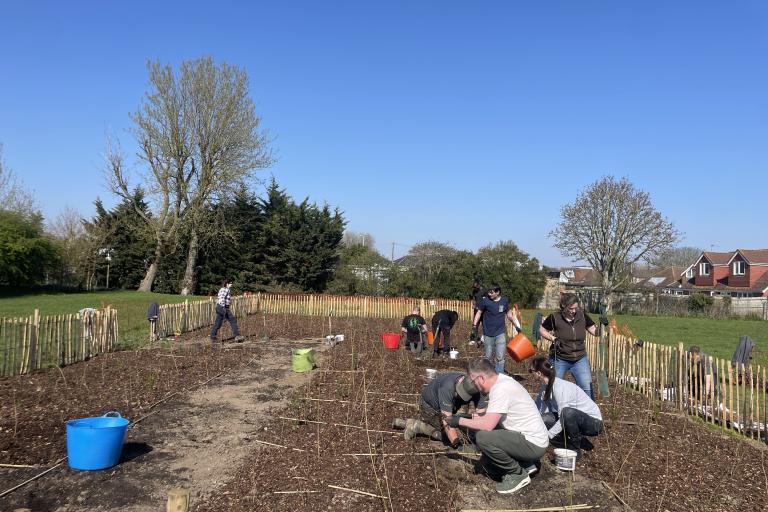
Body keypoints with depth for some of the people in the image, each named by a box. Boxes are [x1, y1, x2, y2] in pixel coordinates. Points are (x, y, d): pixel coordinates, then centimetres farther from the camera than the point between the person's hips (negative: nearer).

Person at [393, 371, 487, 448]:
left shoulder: (477, 390, -27)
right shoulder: (447, 387, -41)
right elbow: (447, 419, -41)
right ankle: (416, 426, -3)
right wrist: (457, 444, -42)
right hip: (430, 405, -6)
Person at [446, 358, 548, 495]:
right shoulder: (501, 380, 5)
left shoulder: (501, 389, -24)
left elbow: (488, 425, -27)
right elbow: (491, 416, 18)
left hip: (534, 444, -10)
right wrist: (470, 416, 12)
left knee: (482, 437, -24)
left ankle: (518, 474, -5)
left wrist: (460, 421, -14)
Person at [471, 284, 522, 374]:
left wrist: (517, 326, 16)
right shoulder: (485, 300, -8)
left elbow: (509, 314, 13)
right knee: (488, 357, 10)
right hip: (488, 334, -1)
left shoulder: (504, 301, -1)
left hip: (500, 333, 1)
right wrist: (474, 325, -12)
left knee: (500, 358, -3)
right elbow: (479, 313, -1)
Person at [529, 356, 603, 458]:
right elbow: (539, 410, 2)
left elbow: (563, 419, -27)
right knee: (545, 419, -15)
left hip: (594, 423, -7)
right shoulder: (546, 387, -1)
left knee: (567, 413, -38)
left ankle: (575, 450, -15)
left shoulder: (559, 387, -26)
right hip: (575, 418, 7)